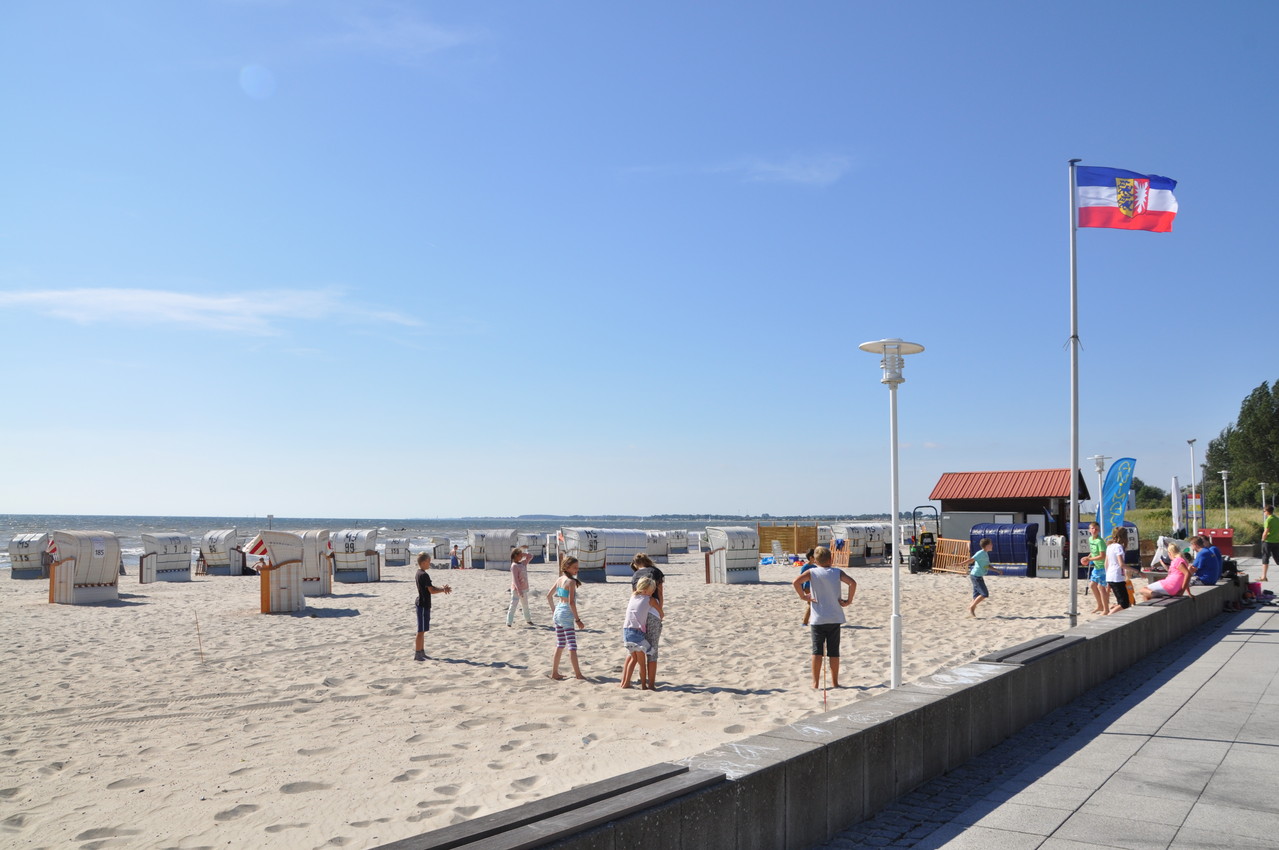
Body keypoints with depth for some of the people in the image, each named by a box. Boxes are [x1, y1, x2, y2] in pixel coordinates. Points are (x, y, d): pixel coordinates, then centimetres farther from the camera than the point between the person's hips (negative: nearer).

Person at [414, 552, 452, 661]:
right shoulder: (424, 575, -19)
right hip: (423, 605, -10)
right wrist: (443, 590, -9)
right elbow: (431, 590, -21)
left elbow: (430, 587, 16)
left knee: (422, 630, 17)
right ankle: (417, 654, -1)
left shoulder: (419, 573, 12)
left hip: (421, 604, 10)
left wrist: (442, 588, 4)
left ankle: (421, 651, 24)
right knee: (421, 630, -5)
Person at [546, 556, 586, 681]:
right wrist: (578, 619, -16)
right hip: (567, 614, -8)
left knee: (560, 644, 16)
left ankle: (554, 672, 20)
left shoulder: (559, 579, 7)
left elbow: (549, 595, 15)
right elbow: (571, 602, -21)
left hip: (558, 613, 8)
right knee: (572, 646, -3)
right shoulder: (571, 582, -16)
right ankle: (577, 674, 1)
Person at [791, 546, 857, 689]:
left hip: (818, 619, -1)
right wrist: (849, 600, -4)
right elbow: (852, 583, -14)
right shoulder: (837, 572, 1)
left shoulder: (811, 572, -2)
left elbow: (796, 582, -18)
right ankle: (834, 682, 13)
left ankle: (815, 683, 2)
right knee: (834, 651, 8)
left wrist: (803, 596, -6)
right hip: (835, 618, 1)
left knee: (817, 650, 3)